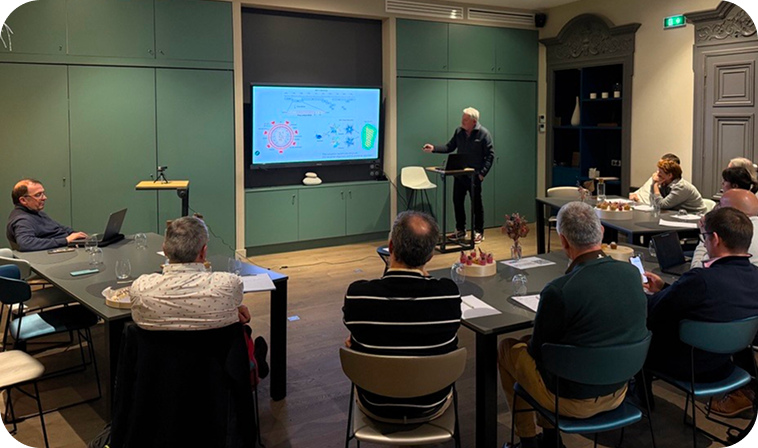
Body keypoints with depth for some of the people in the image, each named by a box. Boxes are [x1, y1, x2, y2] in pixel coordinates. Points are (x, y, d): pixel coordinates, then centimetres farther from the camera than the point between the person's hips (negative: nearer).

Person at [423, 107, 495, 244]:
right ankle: (460, 230, 24)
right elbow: (449, 147, 9)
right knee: (457, 201, 10)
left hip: (474, 176, -5)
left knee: (476, 203, 4)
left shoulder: (483, 133, -10)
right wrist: (434, 148, -5)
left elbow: (490, 155, -9)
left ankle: (479, 232, 16)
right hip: (459, 174, 5)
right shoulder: (459, 131, 5)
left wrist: (482, 173, -15)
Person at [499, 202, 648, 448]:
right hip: (618, 393, 6)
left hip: (573, 402, -6)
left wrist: (528, 342, 11)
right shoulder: (632, 273, -10)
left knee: (507, 348, 18)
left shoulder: (558, 291, -28)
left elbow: (538, 353, -13)